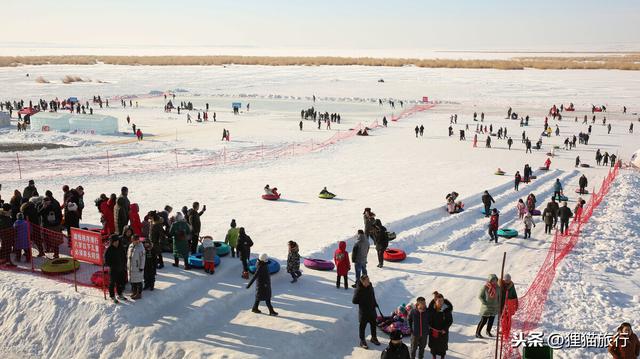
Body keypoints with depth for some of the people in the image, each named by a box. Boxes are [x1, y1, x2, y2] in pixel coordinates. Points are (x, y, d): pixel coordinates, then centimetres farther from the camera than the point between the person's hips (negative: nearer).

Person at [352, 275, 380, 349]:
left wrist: (375, 303, 12)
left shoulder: (370, 286, -4)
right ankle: (362, 341, 23)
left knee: (373, 324, 20)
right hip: (363, 311, -7)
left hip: (372, 309, 7)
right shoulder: (358, 290, -25)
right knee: (362, 326, 7)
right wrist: (362, 302, -17)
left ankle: (374, 338, 40)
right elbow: (354, 301, -21)